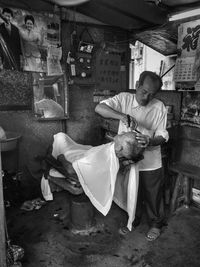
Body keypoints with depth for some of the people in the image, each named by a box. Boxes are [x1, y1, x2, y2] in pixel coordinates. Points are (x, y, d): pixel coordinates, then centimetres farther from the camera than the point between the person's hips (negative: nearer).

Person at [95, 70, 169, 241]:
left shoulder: (159, 107, -10)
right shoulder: (124, 99, -10)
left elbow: (162, 137, -9)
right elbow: (99, 108, -23)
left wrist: (150, 141, -31)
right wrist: (122, 115, -38)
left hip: (151, 163, -1)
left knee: (153, 195, 16)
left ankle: (156, 224, 43)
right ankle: (133, 220, 48)